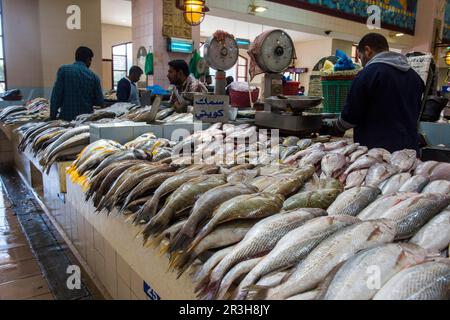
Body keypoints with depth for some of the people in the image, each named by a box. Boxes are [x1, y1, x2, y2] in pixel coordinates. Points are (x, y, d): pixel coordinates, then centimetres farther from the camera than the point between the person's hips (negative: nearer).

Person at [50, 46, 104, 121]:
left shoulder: (63, 70, -1)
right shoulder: (94, 76, 2)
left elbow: (56, 95, -6)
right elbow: (100, 103, 5)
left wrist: (53, 116, 1)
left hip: (66, 117, -1)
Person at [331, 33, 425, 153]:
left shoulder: (370, 72, -12)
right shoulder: (414, 75, 12)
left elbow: (351, 114, -9)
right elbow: (416, 114, 20)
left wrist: (338, 127, 11)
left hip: (377, 148, -7)